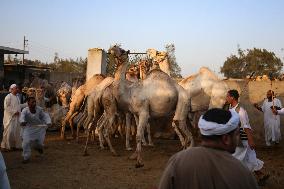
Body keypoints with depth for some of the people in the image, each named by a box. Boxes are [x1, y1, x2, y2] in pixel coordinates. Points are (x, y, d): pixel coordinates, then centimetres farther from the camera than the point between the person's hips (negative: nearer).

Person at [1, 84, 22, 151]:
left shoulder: (16, 97, 13)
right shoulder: (8, 97, -10)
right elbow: (6, 107, -15)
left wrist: (18, 112, 3)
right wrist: (14, 112, -17)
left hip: (16, 117, 8)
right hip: (10, 117, -8)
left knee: (16, 131, 7)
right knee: (9, 131, -7)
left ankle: (15, 145, 14)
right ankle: (6, 145, 4)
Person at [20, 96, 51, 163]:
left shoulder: (39, 109, -16)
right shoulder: (25, 110, -24)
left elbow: (45, 116, -6)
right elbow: (22, 117, -43)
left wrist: (48, 122, -25)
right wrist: (22, 122, -66)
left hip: (39, 127, 2)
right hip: (29, 128, -2)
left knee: (39, 142, 6)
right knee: (26, 142, -11)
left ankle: (39, 147, 48)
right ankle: (26, 157, 9)